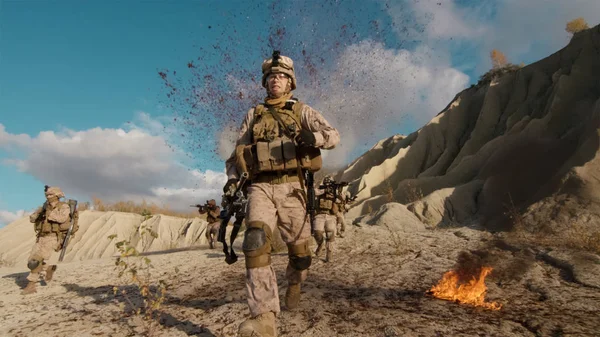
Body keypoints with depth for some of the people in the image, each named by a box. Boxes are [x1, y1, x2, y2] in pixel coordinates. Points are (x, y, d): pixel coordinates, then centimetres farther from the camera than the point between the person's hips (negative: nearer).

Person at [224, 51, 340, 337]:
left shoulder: (302, 111, 11)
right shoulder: (254, 115, 17)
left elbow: (334, 135, 0)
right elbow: (238, 151, 21)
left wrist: (314, 137, -23)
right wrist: (232, 178, 2)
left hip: (292, 187, 0)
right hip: (261, 187, 1)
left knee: (299, 250, 5)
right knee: (256, 242, -25)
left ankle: (294, 284, 41)